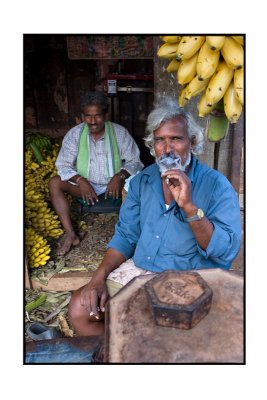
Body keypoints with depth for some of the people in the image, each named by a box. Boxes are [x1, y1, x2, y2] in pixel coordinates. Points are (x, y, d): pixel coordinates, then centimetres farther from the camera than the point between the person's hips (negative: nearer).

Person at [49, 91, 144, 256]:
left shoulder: (120, 132, -8)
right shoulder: (75, 134, -5)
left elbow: (135, 161, -7)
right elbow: (63, 165, -6)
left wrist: (119, 176, -27)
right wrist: (80, 180, -25)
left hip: (113, 184, -1)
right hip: (85, 184, 2)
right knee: (55, 183, -21)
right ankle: (71, 235, -23)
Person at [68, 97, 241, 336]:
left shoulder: (216, 185, -9)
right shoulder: (142, 181, 6)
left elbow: (227, 252, -17)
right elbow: (126, 236, 8)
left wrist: (189, 206, -27)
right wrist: (99, 278, -5)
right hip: (138, 271, 5)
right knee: (80, 309, -7)